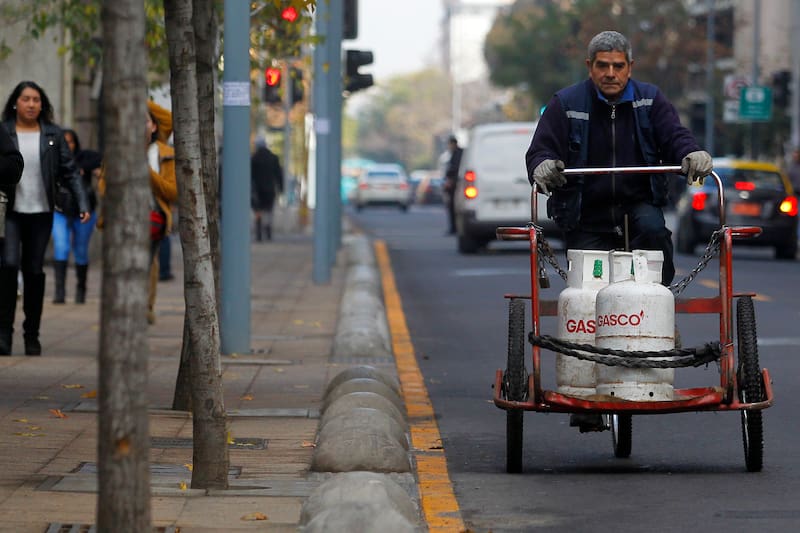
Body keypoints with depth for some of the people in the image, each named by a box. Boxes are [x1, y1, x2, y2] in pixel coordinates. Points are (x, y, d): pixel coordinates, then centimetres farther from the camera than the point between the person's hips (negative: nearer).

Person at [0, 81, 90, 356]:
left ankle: (32, 335, 13)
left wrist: (83, 203, -4)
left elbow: (69, 171, 7)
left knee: (34, 271, 3)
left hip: (41, 212, 2)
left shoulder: (53, 134, 7)